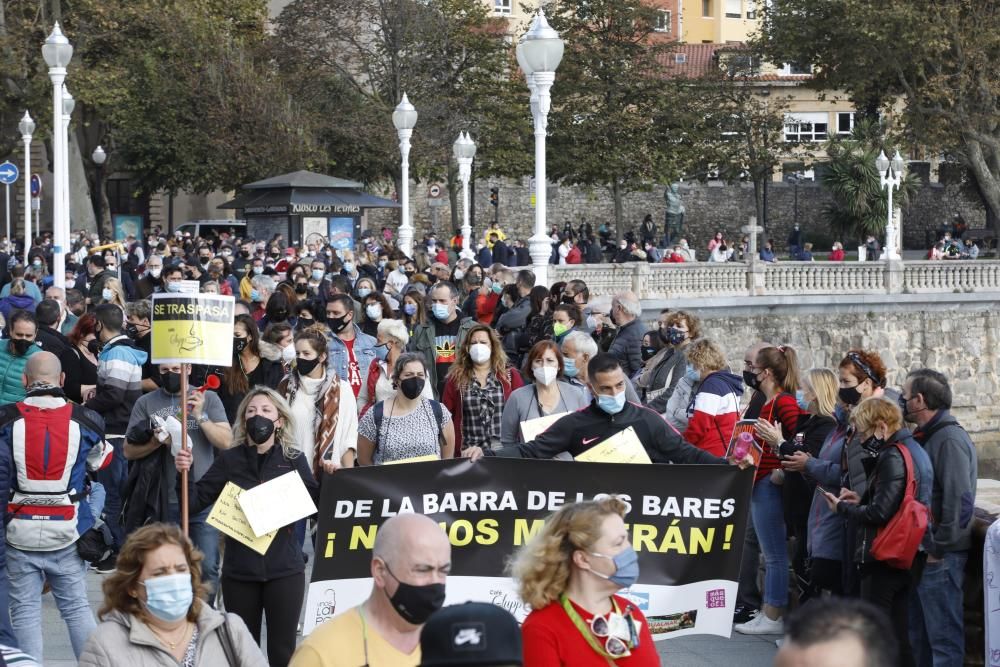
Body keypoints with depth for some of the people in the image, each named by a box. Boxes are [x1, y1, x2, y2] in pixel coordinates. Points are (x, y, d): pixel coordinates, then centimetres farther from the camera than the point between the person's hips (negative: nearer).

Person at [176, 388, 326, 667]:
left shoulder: (294, 460, 2)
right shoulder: (229, 460, 3)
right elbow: (195, 503, 1)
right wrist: (185, 473, -15)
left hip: (284, 570, -1)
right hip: (239, 570, 1)